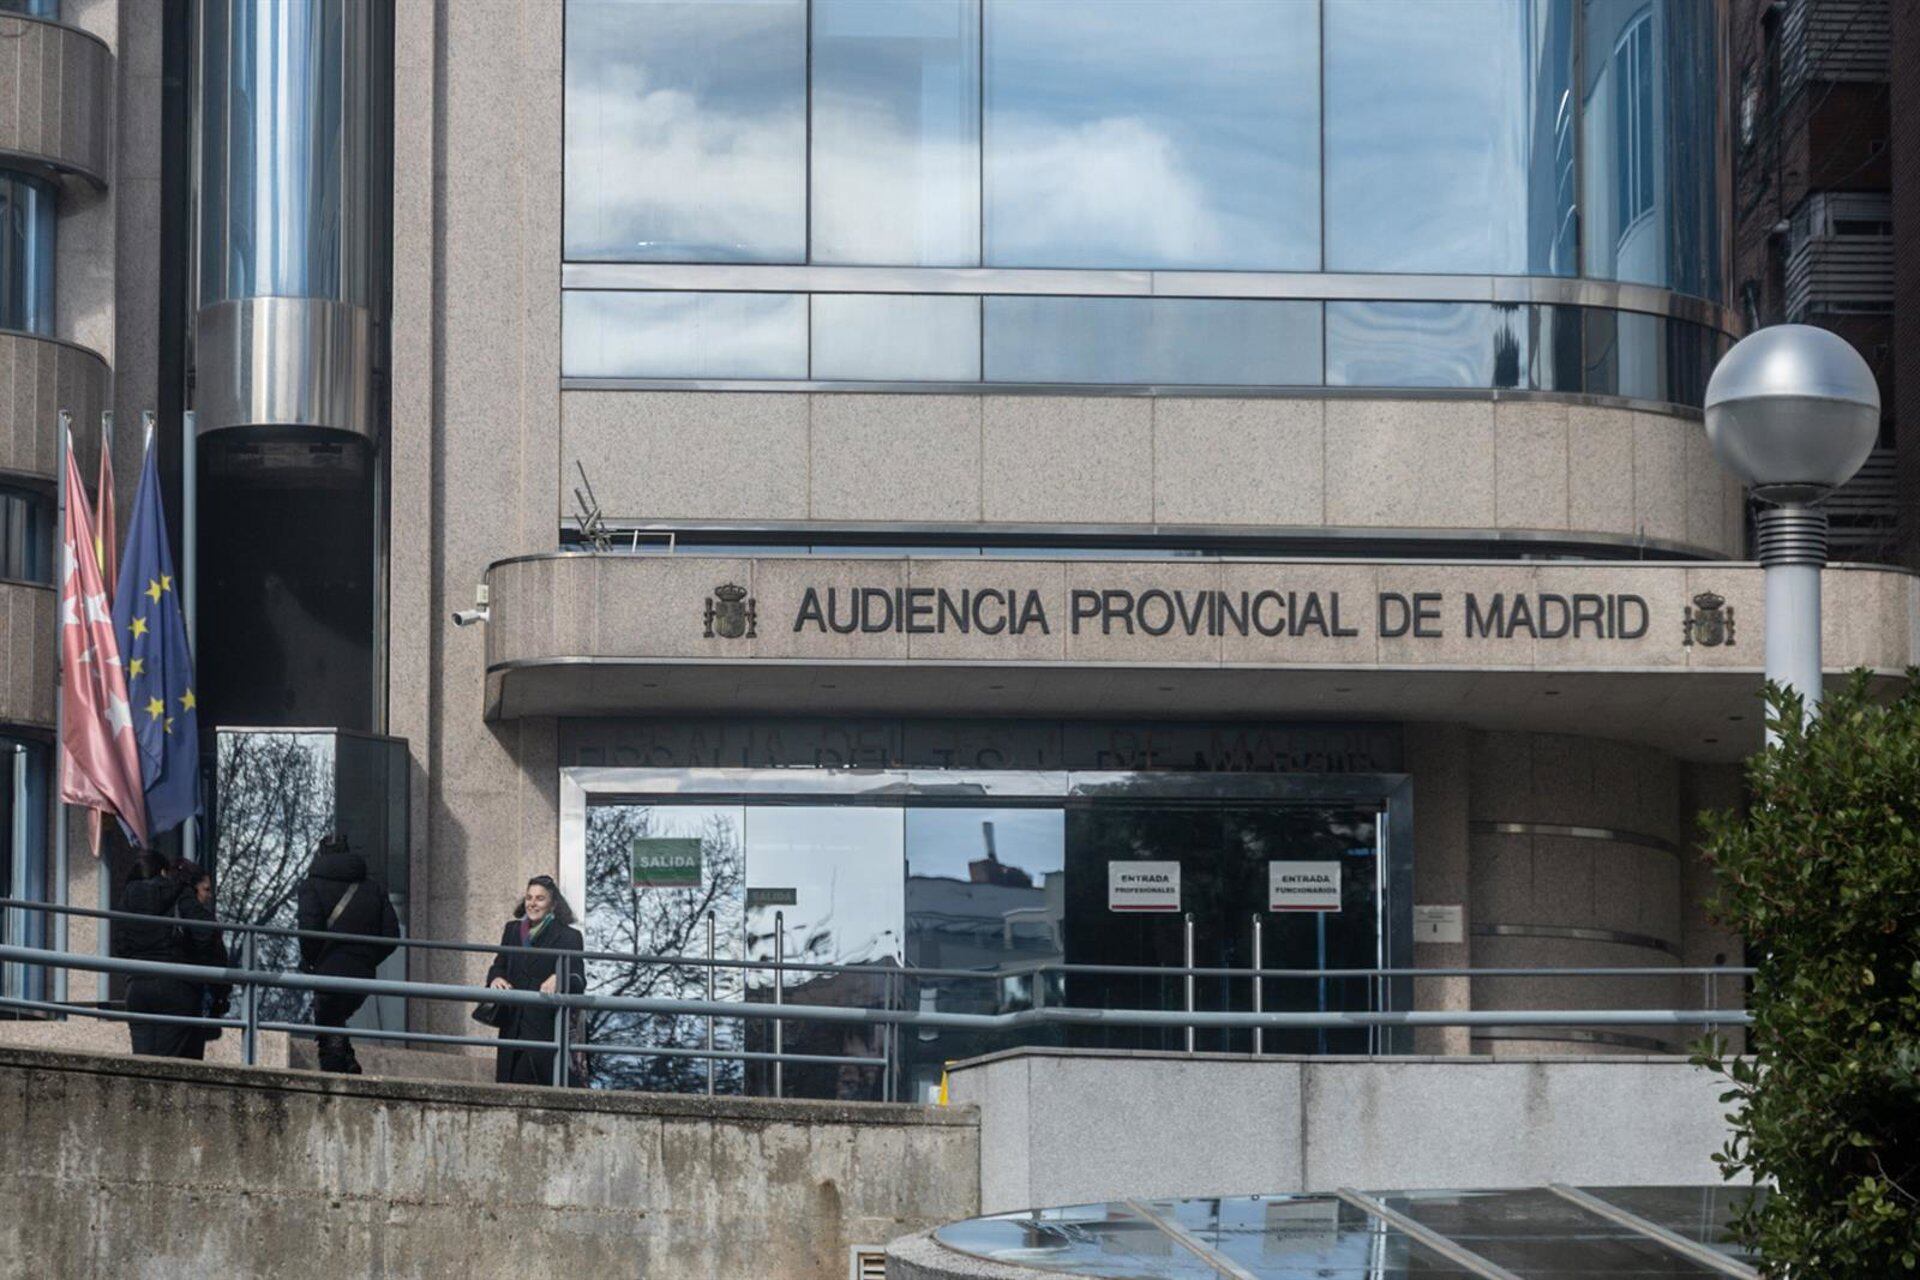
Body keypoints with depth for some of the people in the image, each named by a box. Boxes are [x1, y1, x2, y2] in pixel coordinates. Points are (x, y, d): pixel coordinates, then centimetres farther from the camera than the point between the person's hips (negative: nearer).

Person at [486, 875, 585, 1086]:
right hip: (513, 1027, 5)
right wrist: (496, 979, -8)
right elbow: (499, 965, 17)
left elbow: (578, 983, -6)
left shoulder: (568, 937, 0)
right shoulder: (512, 930, 16)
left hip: (546, 1027, -5)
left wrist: (559, 979, -30)